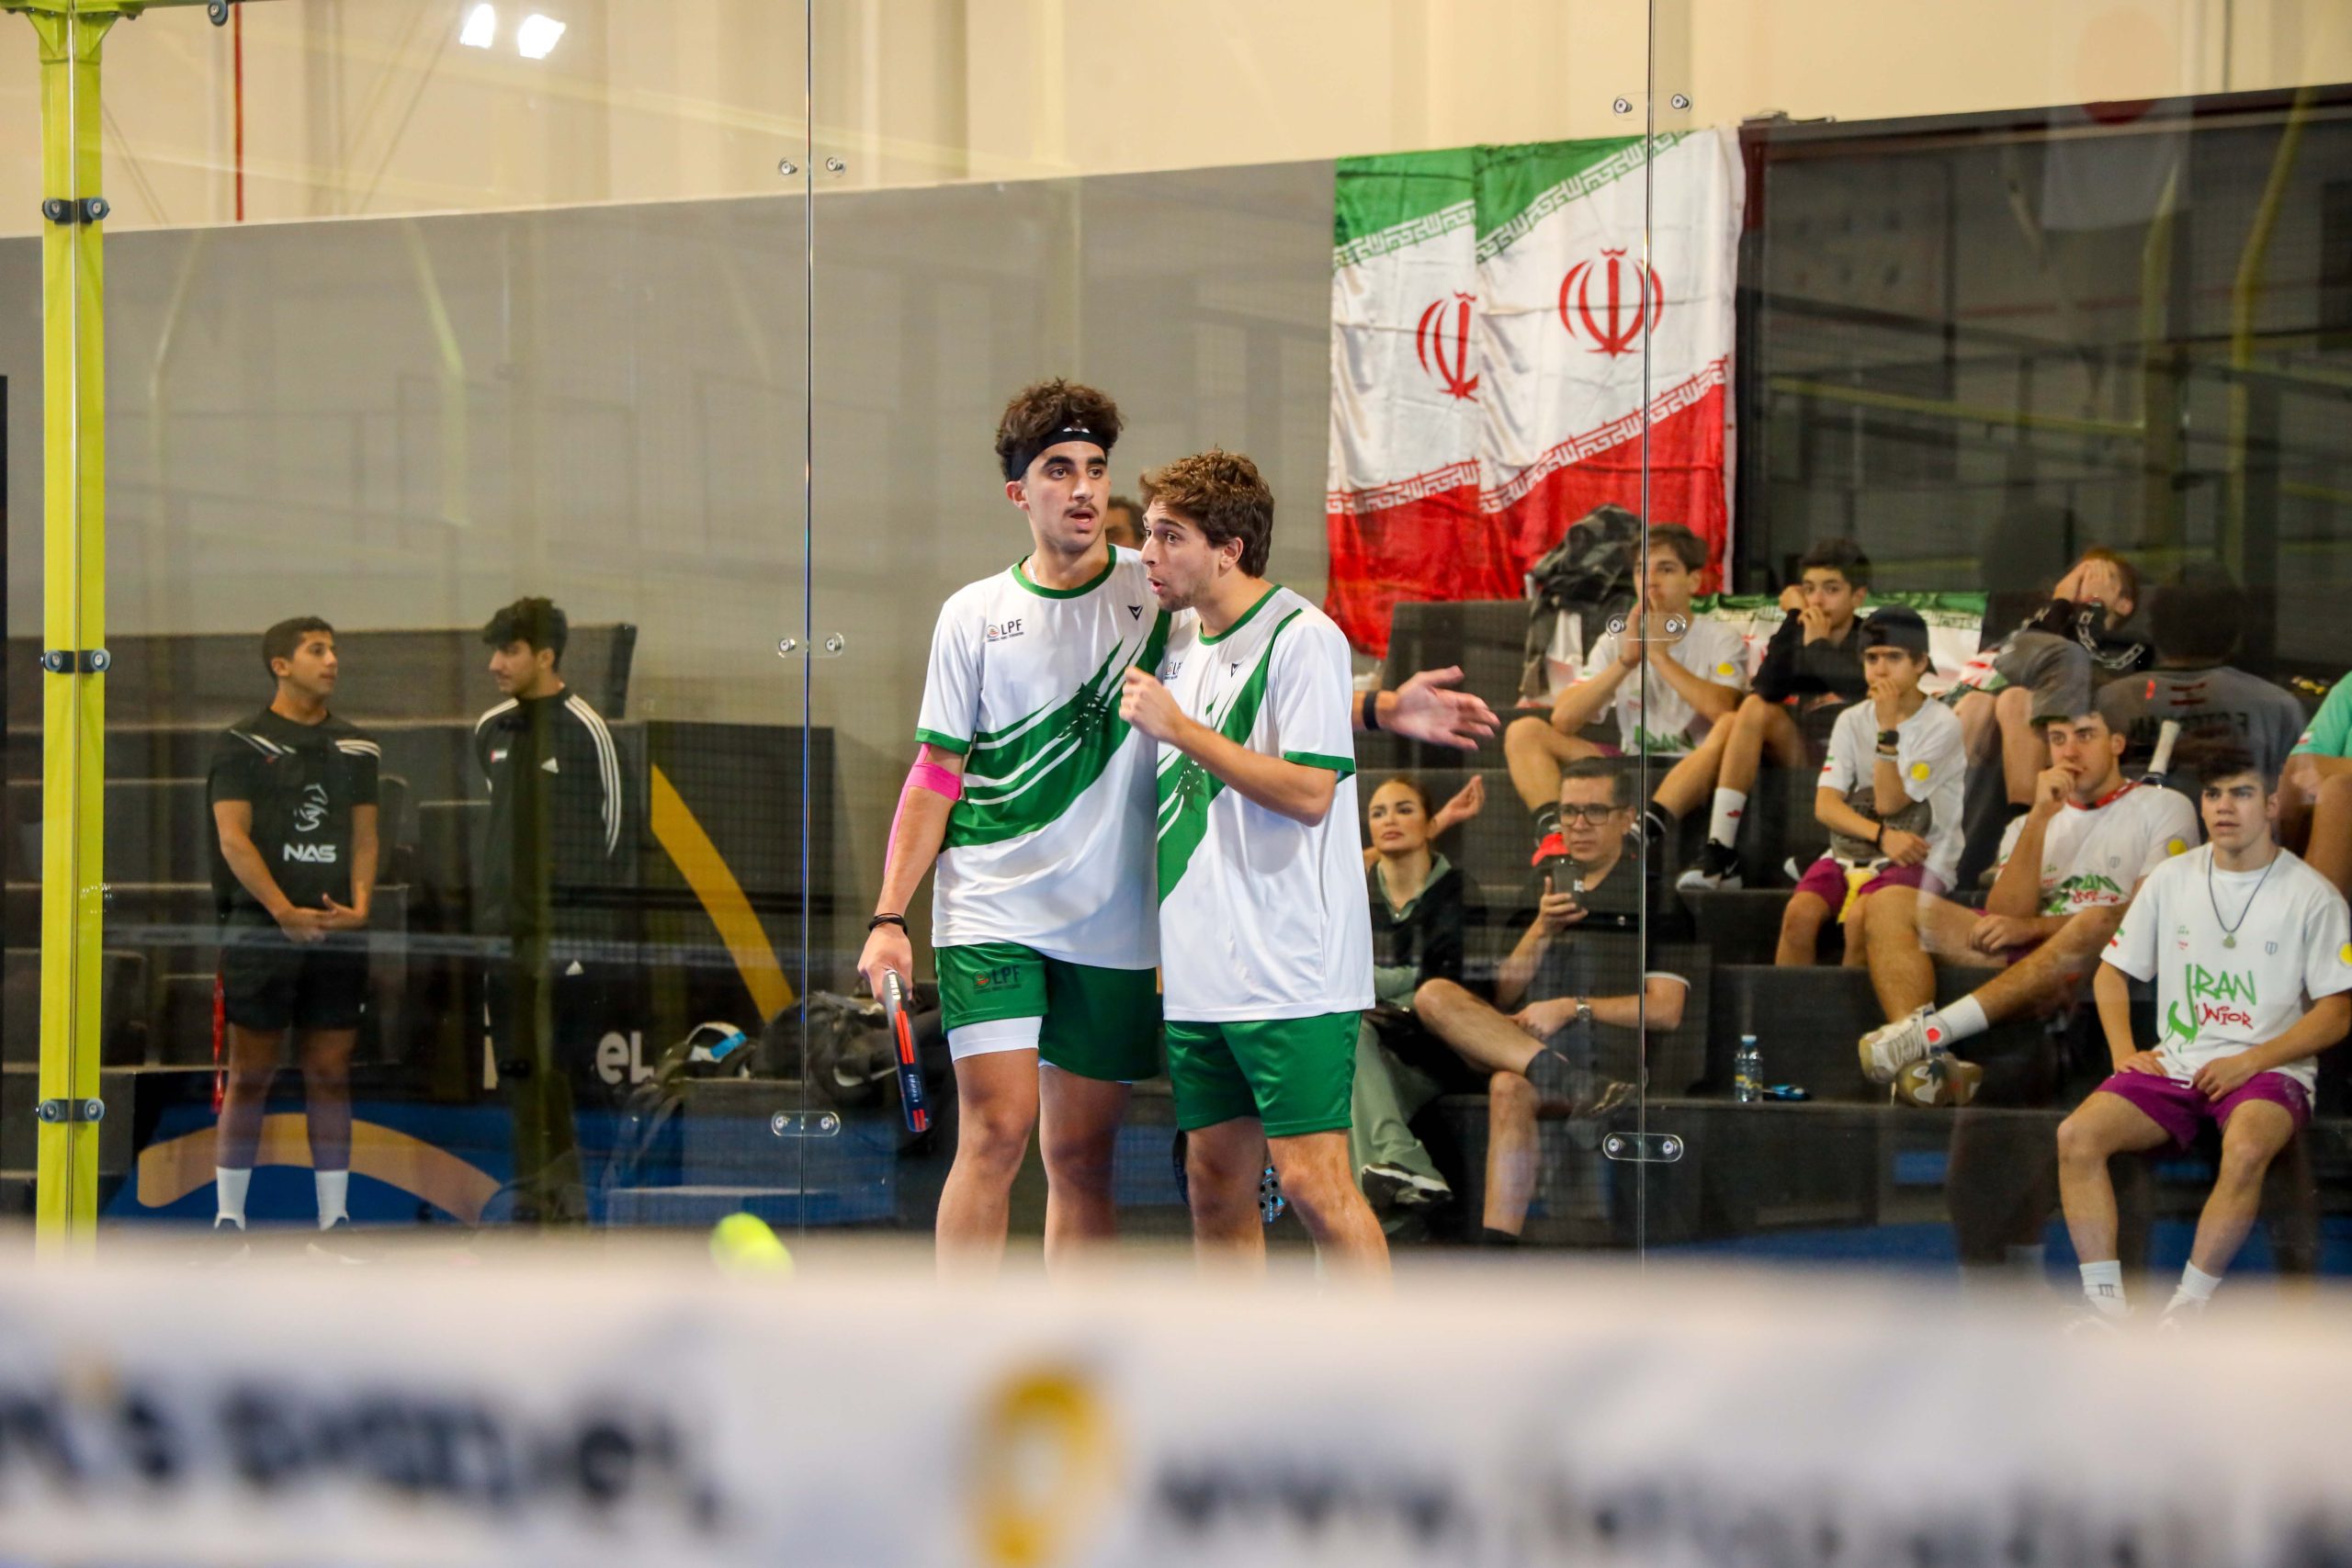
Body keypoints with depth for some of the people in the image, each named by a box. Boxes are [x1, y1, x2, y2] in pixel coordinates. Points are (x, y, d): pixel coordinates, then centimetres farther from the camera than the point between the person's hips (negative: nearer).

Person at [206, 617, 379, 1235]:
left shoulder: (357, 747, 15)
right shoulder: (242, 743, 1)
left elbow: (365, 836, 14)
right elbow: (232, 839, -6)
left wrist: (360, 906, -4)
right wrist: (286, 912, -14)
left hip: (337, 931, 4)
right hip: (260, 928, -4)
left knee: (330, 1073, 5)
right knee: (250, 1074, -2)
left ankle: (335, 1215, 8)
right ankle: (228, 1216, 3)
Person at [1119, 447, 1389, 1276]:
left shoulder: (1303, 638, -10)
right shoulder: (1180, 639, 14)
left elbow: (1310, 792, -18)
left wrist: (1180, 728, -16)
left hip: (1290, 974, -8)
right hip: (1199, 976, 8)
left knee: (1311, 1178, -11)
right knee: (1215, 1182, 8)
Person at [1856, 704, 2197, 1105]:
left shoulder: (2164, 809, 12)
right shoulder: (2026, 827, 24)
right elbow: (2005, 918, 5)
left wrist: (2034, 926, -6)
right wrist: (2040, 817, -2)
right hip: (2023, 954, 4)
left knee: (2097, 923, -40)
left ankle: (1932, 1029, -46)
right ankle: (1916, 1062, -37)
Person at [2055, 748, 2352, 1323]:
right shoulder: (2172, 878, 11)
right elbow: (2113, 972, 19)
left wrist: (2250, 1061, -14)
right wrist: (2124, 1051, 2)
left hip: (2269, 1070, -4)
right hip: (2174, 1067, 4)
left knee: (2246, 1148, -39)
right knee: (2077, 1135, -23)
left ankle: (2184, 1315, -30)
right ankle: (2106, 1309, -24)